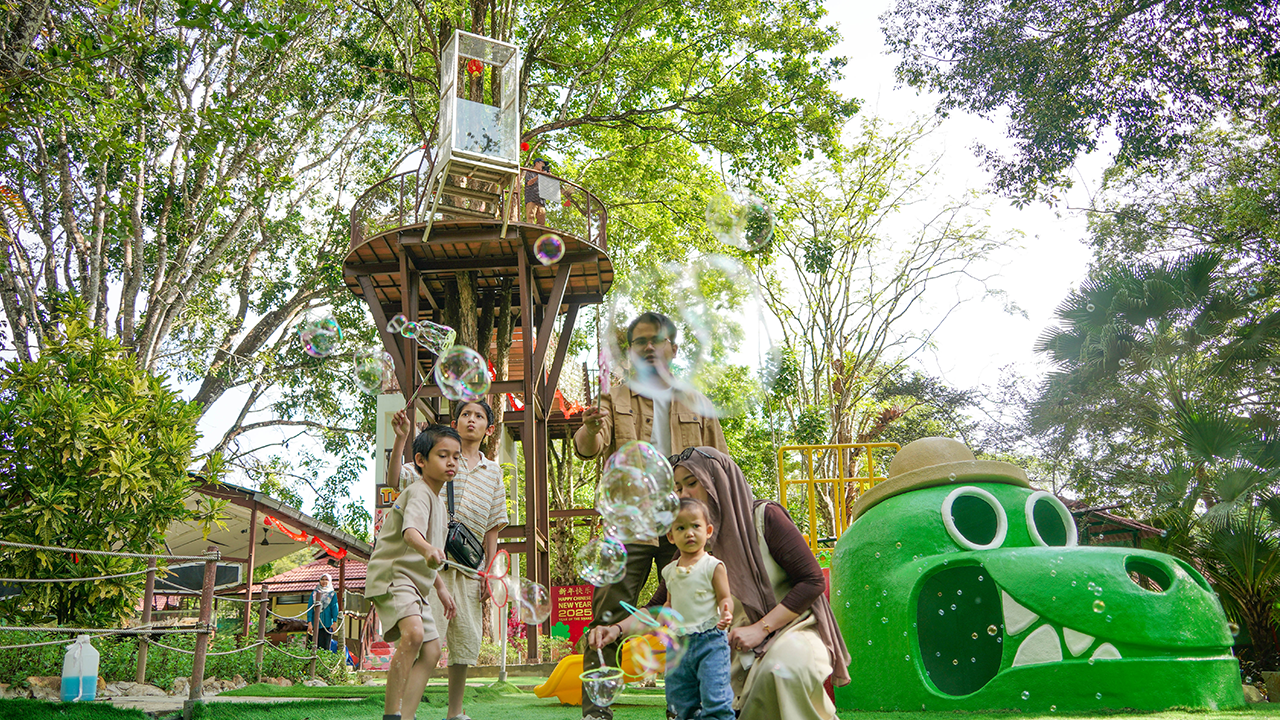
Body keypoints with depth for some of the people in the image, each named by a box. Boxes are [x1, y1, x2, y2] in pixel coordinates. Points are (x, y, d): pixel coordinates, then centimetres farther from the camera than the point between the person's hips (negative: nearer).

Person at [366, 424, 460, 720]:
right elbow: (410, 531, -35)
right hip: (392, 576, -11)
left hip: (414, 582, 11)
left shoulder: (436, 499, 18)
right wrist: (428, 550, -55)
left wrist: (440, 587, 30)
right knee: (413, 632, -32)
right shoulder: (419, 492, -13)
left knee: (431, 651, 8)